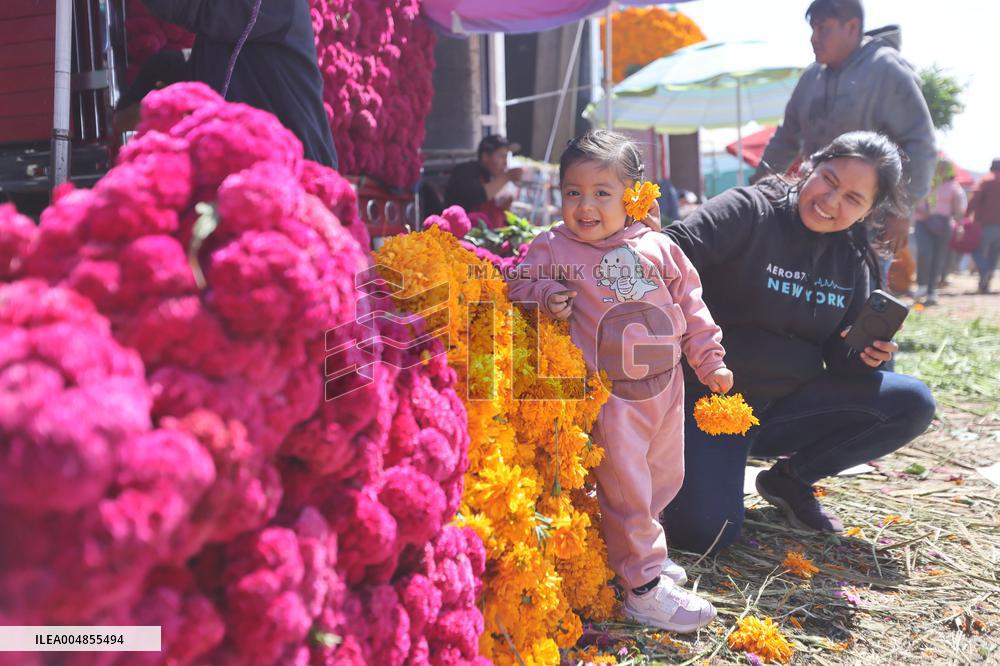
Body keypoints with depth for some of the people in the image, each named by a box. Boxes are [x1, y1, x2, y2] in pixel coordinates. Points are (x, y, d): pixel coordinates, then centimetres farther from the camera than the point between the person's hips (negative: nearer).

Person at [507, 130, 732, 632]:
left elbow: (690, 305, 12)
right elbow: (518, 282, 3)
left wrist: (710, 361, 13)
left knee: (664, 478, 18)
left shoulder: (657, 247, 6)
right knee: (623, 486, -2)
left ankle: (641, 546, 41)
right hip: (610, 392, -5)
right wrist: (546, 296, -18)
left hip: (664, 384, 5)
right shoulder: (553, 248, -4)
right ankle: (642, 585, 10)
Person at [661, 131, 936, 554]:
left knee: (912, 404, -10)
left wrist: (864, 357, -15)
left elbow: (840, 354, 8)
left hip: (785, 406, 6)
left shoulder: (852, 261, 6)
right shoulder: (750, 211, -12)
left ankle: (789, 479, 7)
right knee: (704, 532, -25)